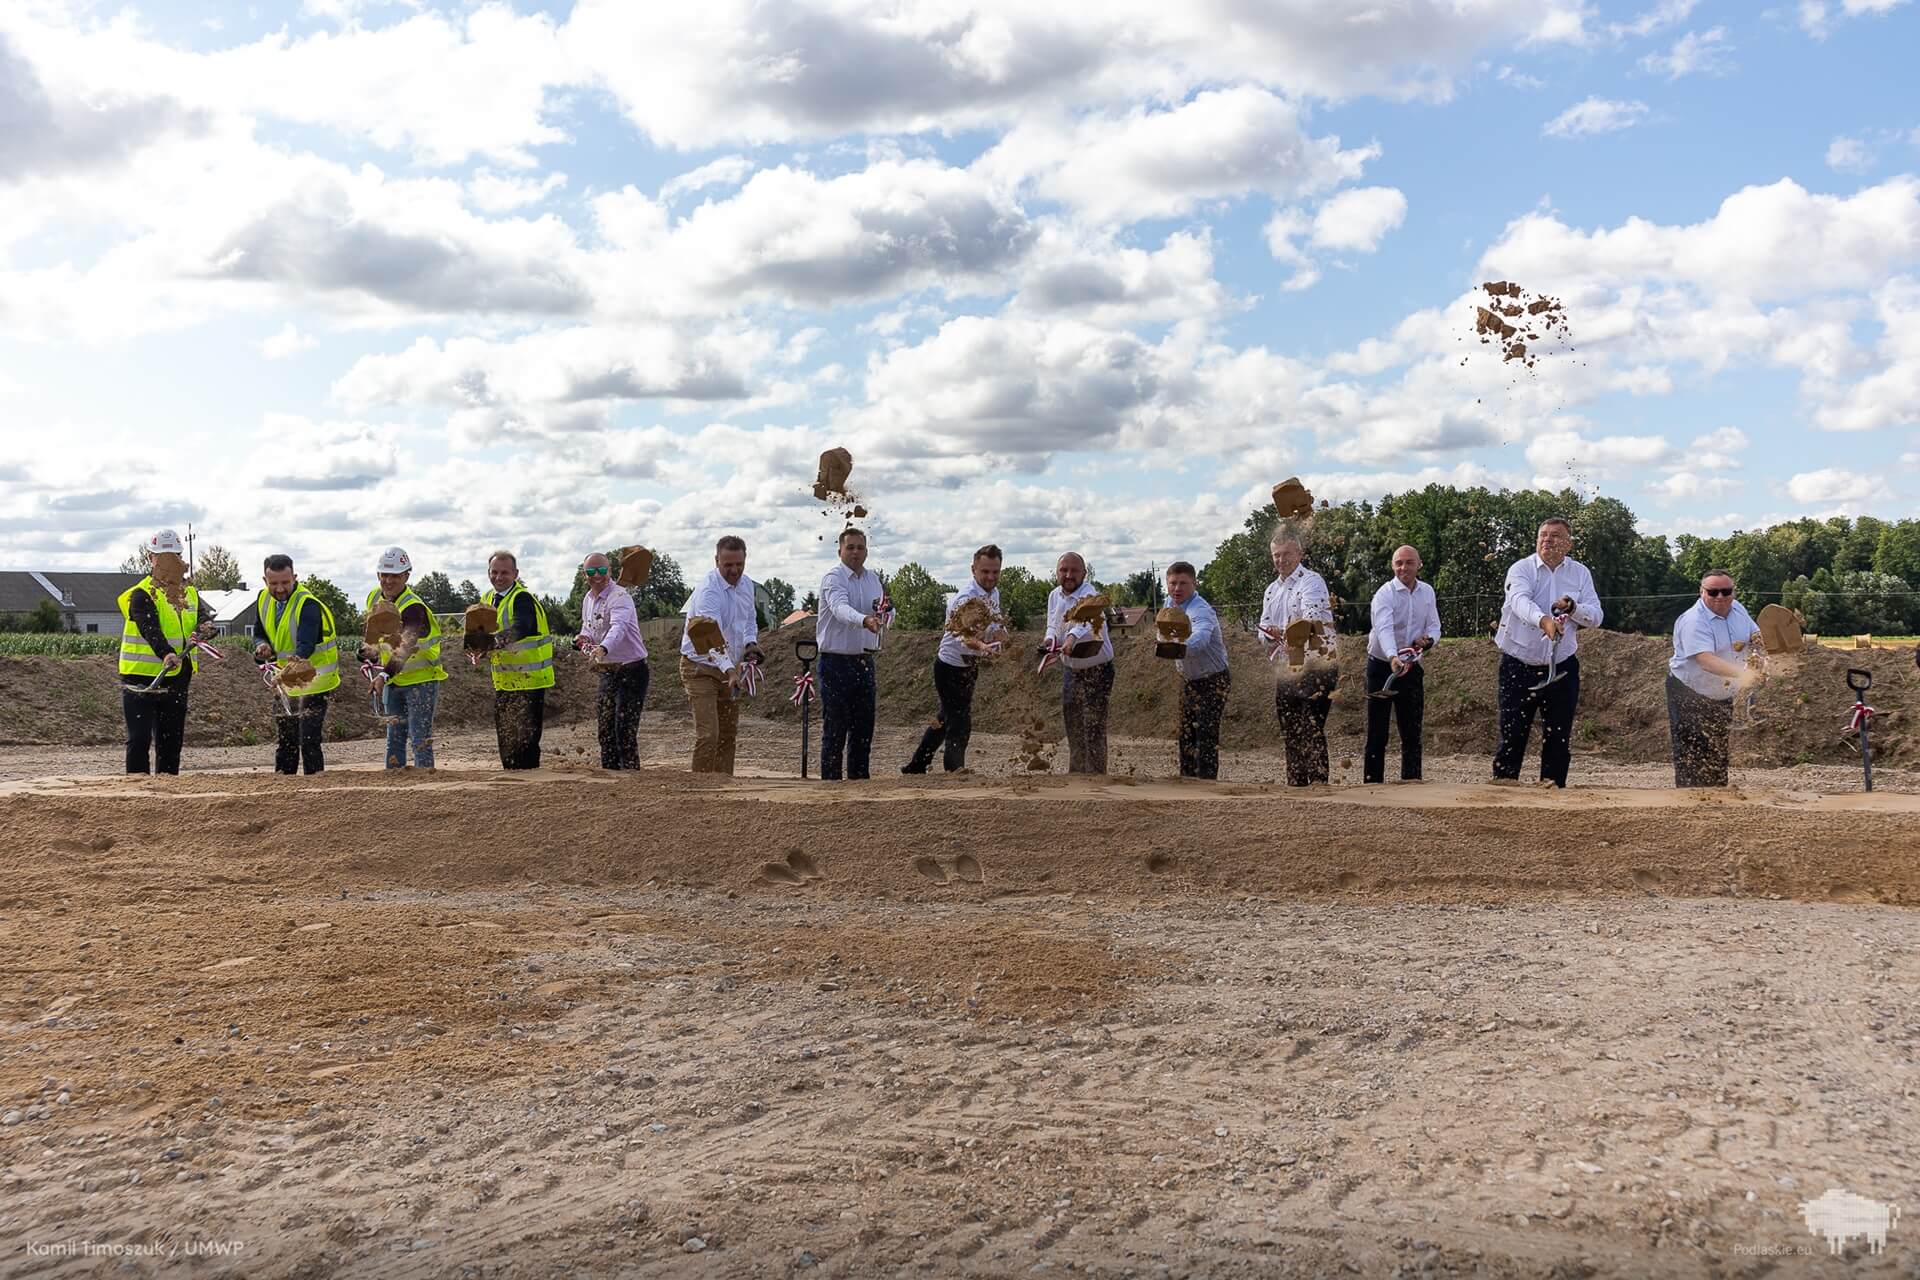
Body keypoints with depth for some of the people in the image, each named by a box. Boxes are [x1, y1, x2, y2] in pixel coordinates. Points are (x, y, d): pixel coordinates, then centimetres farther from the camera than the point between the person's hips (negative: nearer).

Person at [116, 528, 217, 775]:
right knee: (140, 739, -9)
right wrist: (166, 654, -42)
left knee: (172, 741, 12)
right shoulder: (142, 595, -9)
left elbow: (205, 616, -3)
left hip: (177, 679, 6)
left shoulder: (190, 594, 12)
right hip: (141, 678, -6)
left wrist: (201, 630, -27)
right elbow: (149, 628, -25)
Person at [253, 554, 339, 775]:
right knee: (284, 738, 14)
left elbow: (306, 645, -34)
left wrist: (294, 664, -54)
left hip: (314, 680, -7)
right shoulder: (264, 600, 1)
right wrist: (263, 648, -14)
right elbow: (261, 635, 10)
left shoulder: (308, 604, -22)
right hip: (288, 683, 7)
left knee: (308, 738, -13)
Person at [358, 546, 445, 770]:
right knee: (394, 740, 12)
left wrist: (386, 674, -51)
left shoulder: (413, 607, -24)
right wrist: (372, 656, 4)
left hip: (421, 678, -8)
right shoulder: (374, 598, 1)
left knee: (420, 740, -10)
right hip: (394, 681, 8)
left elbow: (405, 647, -39)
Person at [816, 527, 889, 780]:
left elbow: (888, 616, 12)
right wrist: (865, 621, -48)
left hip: (864, 661, 7)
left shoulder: (873, 579, 12)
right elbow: (840, 608, -29)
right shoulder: (833, 578, -10)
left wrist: (885, 613, -13)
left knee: (864, 722, 9)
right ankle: (831, 778, 2)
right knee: (835, 723, -4)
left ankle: (858, 777, 18)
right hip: (837, 661, -6)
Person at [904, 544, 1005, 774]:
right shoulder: (966, 597, -27)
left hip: (968, 667, 10)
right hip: (951, 667, -10)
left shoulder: (993, 593, 3)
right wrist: (982, 646, -65)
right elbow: (963, 635, -43)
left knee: (947, 718, 20)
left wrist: (999, 631, -10)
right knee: (960, 724, -10)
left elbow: (994, 624, 15)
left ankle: (916, 767, 33)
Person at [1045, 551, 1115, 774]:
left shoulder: (1089, 594, -23)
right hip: (1070, 670, 7)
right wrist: (1051, 638, -12)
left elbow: (1089, 620, -44)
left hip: (1097, 670, -7)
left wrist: (1073, 637, -63)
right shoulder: (1054, 596, 1)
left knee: (1094, 728, -6)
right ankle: (1076, 773, 34)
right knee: (1072, 725, 18)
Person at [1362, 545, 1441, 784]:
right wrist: (1393, 658, -48)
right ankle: (1372, 783, 1)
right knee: (1377, 733, -3)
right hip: (1382, 666, -5)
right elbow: (1384, 629, -31)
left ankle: (1411, 782, 13)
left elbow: (1434, 626, 7)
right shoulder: (1385, 594, -15)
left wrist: (1428, 640, -17)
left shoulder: (1427, 592, 4)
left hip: (1412, 668, 5)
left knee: (1412, 733, 7)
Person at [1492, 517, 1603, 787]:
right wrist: (1544, 620, -47)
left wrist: (1573, 608, -22)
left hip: (1562, 666, 3)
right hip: (1519, 665, -3)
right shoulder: (1521, 569, -6)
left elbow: (1596, 616, -1)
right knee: (1513, 732, -3)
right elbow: (1520, 601, -27)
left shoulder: (1580, 573, 6)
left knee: (1559, 736, 4)